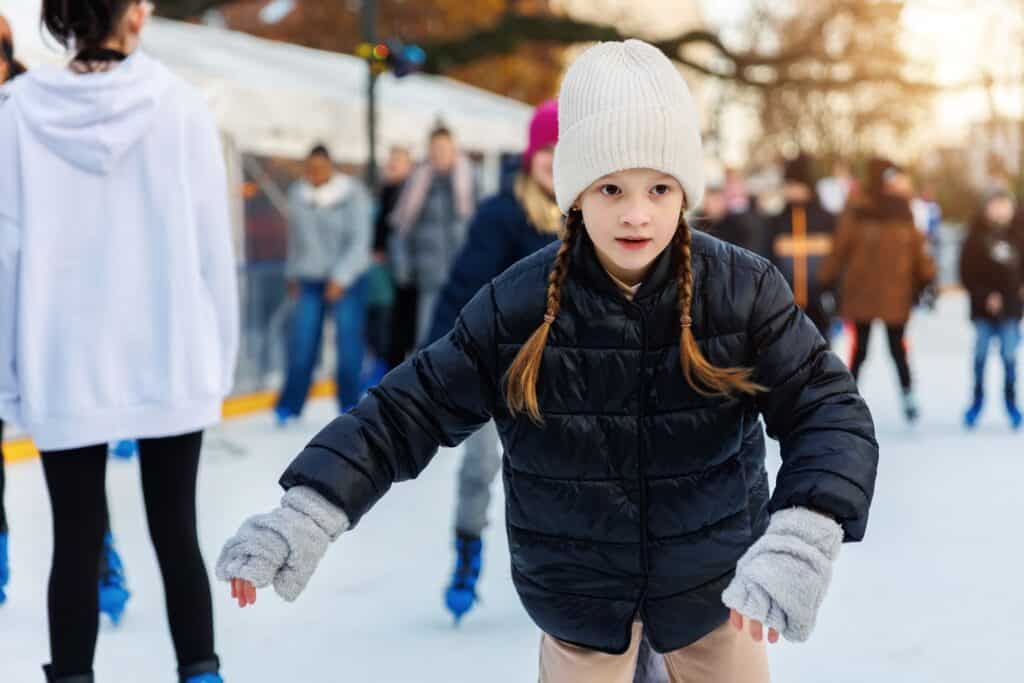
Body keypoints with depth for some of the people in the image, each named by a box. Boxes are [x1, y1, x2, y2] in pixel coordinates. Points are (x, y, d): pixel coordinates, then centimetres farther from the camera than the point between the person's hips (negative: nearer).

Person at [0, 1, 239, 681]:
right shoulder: (179, 104, -6)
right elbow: (212, 241, -3)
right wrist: (220, 354, 7)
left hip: (63, 368, 0)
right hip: (168, 361, 0)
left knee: (77, 542, 8)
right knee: (176, 532, 12)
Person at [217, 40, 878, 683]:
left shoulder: (744, 291, -17)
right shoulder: (518, 306, -16)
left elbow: (829, 411, -18)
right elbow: (414, 407, -10)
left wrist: (805, 532, -37)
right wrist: (309, 509, -21)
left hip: (714, 586, 1)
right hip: (578, 589, 0)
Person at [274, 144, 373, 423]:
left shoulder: (353, 195, -12)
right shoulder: (298, 194, 1)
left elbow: (359, 241, -13)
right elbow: (295, 237, 12)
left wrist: (340, 278, -17)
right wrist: (293, 274, 15)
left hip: (347, 280, -3)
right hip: (309, 279, 3)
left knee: (349, 342, -1)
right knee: (302, 343, 0)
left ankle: (350, 404, 12)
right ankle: (290, 405, 8)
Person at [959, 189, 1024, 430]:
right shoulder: (976, 236, -3)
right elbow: (967, 272, -6)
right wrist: (985, 296, -14)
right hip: (984, 309, -2)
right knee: (981, 354, 2)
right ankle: (977, 398, 14)